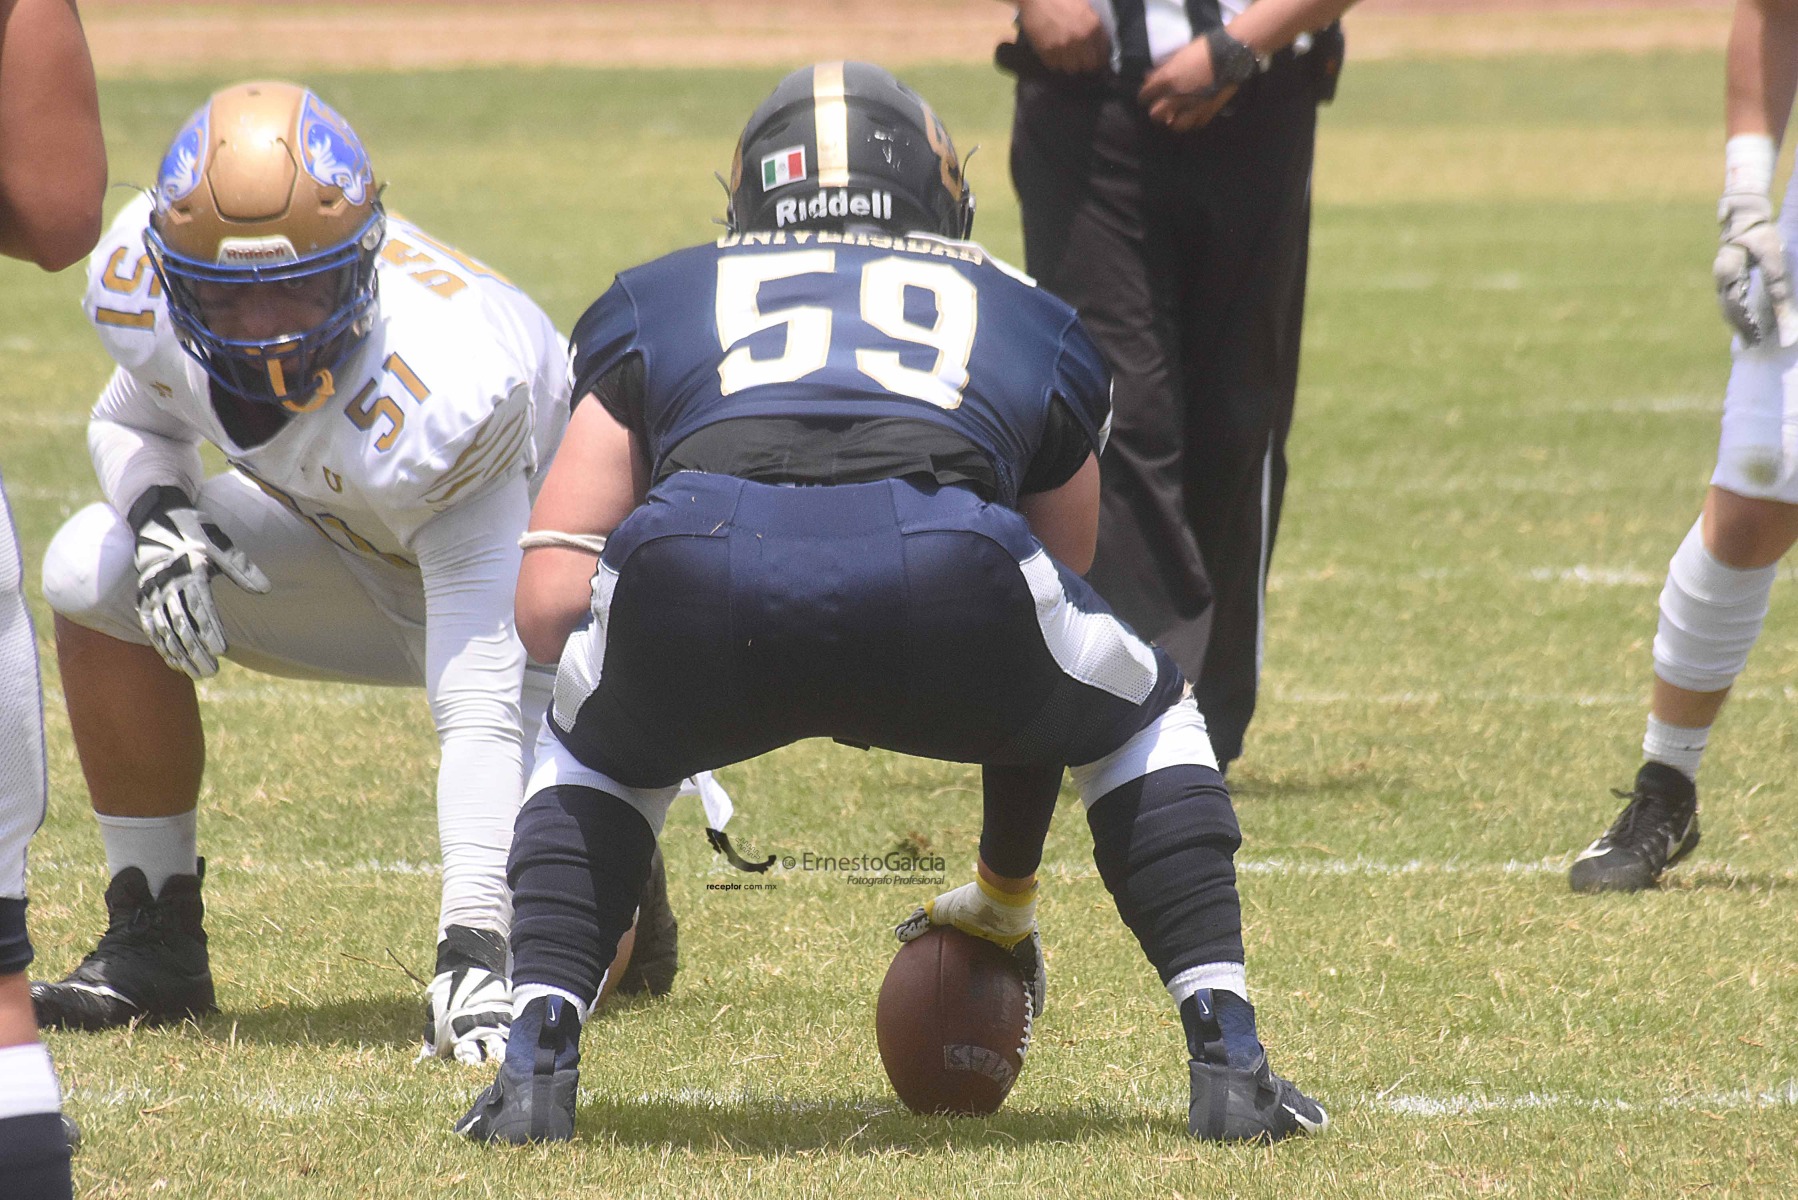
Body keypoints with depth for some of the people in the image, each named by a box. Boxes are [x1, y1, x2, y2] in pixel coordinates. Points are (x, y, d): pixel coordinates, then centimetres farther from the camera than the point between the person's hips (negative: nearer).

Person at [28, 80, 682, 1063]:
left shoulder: (444, 396, -42)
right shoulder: (140, 281, -25)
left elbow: (481, 712, -41)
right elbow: (132, 421, 1)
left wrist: (471, 948, -48)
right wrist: (157, 514, -24)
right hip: (361, 550, 5)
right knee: (94, 570, -20)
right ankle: (155, 938, -2)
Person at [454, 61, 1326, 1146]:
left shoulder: (658, 306, 37)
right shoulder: (1027, 325, 39)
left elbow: (549, 604, 26)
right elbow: (1042, 692, 47)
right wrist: (1008, 898, 61)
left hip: (700, 562, 0)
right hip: (942, 561, 0)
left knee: (596, 751, 36)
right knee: (1142, 719, 33)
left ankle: (539, 1056, 16)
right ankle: (1226, 1053, 21)